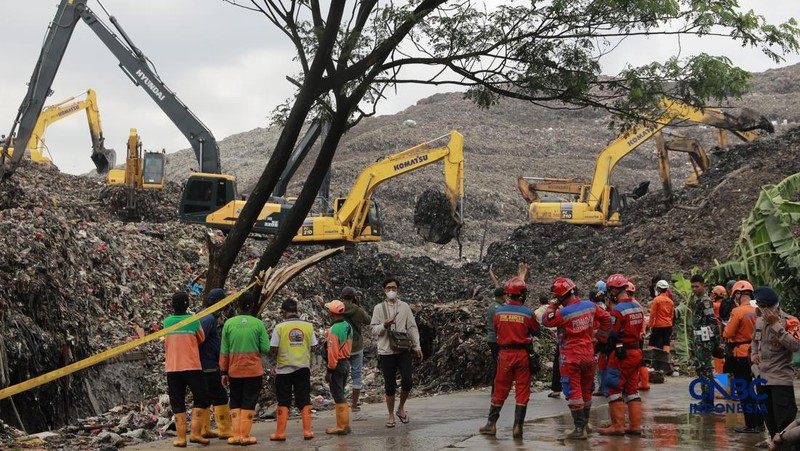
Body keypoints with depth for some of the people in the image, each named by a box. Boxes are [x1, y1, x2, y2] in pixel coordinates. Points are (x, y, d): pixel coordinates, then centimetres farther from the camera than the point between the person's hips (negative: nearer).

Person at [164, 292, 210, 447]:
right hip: (192, 367, -3)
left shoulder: (167, 322, 3)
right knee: (201, 400, 8)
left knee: (178, 403, 8)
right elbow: (201, 339, 12)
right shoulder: (194, 321, -4)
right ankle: (195, 433, -2)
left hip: (172, 369, 3)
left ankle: (181, 437, 4)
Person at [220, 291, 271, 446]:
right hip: (254, 370, -2)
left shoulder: (229, 323, -3)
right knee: (249, 403, 6)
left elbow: (224, 351, 0)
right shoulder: (258, 324, -8)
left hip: (234, 371, 2)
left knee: (235, 403, 14)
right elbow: (266, 348, -8)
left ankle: (236, 435, 9)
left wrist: (224, 372, 7)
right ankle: (245, 436, 4)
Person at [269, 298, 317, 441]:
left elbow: (273, 349, -11)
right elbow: (314, 347, 2)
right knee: (304, 401, 9)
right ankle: (307, 431, 8)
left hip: (284, 369, -2)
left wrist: (277, 354, 11)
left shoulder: (280, 327, -10)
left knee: (283, 402, 7)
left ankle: (280, 433, 10)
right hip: (303, 368, 2)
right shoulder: (308, 326, -2)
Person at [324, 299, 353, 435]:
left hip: (337, 364, -9)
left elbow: (333, 351, -20)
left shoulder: (334, 329, -19)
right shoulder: (347, 326, 7)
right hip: (346, 362, 9)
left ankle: (341, 427, 3)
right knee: (340, 395, 17)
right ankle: (345, 424, 21)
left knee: (338, 395, -1)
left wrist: (329, 370, -15)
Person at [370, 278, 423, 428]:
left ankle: (401, 408, 17)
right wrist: (384, 326, -17)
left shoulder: (405, 307, 7)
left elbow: (412, 327, 5)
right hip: (386, 352, -1)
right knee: (390, 386, 3)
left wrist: (417, 346, -2)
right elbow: (374, 330, 3)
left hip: (403, 350, 1)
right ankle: (391, 416, 17)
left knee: (407, 382, -9)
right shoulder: (379, 308, 4)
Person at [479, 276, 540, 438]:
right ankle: (518, 427, 4)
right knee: (522, 392, 6)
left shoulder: (499, 312, -4)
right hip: (522, 354, -2)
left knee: (500, 390, 12)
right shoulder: (527, 313, -10)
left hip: (505, 353, 2)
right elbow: (536, 331, 4)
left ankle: (491, 424, 17)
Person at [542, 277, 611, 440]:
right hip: (589, 355, 6)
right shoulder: (590, 306, -2)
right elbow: (606, 318, 9)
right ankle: (585, 423, 31)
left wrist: (553, 306, 2)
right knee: (586, 391, 18)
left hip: (570, 357, -6)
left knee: (573, 393, -1)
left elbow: (546, 321, -6)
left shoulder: (563, 313, -20)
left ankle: (580, 429, -3)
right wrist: (600, 337, 17)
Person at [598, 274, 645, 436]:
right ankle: (635, 425, 14)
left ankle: (618, 426, 1)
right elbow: (639, 329, 14)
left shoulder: (618, 310, -17)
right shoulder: (637, 307, 8)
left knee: (614, 388, 0)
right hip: (636, 350, 8)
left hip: (622, 353, -8)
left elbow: (612, 335, -17)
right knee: (632, 389, 13)